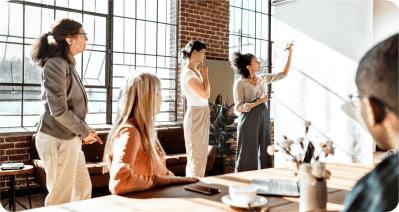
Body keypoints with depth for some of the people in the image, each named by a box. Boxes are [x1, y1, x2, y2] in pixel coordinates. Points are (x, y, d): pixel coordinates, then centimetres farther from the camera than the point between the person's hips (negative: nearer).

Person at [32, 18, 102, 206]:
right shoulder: (55, 65, -15)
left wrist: (86, 131, 9)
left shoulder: (68, 65, 15)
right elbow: (59, 110, -21)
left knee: (84, 187, 16)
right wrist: (85, 132, -11)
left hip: (70, 139, 9)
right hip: (57, 139, -9)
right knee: (62, 197, 1)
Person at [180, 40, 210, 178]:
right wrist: (205, 74, -10)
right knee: (197, 157, -5)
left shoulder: (195, 72, 13)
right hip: (196, 114, -10)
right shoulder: (187, 73, -16)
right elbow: (206, 94, -19)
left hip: (203, 115, 10)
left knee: (201, 155, 14)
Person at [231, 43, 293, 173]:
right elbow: (239, 107, -11)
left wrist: (290, 54, 12)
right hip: (248, 120, -6)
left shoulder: (263, 79, 10)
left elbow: (284, 74, 17)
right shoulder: (240, 83, -7)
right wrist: (257, 102, -23)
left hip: (263, 118, 6)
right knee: (248, 155, -1)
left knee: (264, 153, 9)